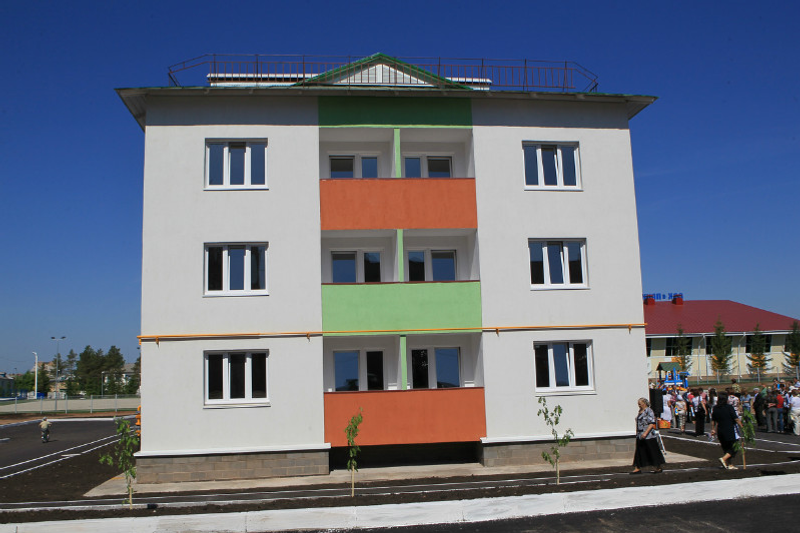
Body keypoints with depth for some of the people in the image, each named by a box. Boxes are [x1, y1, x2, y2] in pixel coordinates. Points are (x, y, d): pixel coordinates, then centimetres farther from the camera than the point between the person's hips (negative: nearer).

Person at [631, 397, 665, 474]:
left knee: (652, 450, 1)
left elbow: (652, 424, -18)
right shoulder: (640, 411, 13)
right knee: (639, 451, 5)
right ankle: (637, 468, 7)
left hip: (648, 436, -8)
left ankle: (659, 467, 14)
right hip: (640, 436, 8)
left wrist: (645, 433, -24)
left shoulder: (649, 411, -12)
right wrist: (637, 433, 19)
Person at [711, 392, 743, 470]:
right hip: (730, 430, -6)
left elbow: (713, 421, 10)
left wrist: (713, 429, 21)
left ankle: (729, 465, 18)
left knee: (726, 447, 16)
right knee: (735, 447, 5)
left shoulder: (715, 408, 4)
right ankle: (724, 458, -12)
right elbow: (736, 419, -13)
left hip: (720, 431, 6)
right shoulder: (729, 407, -12)